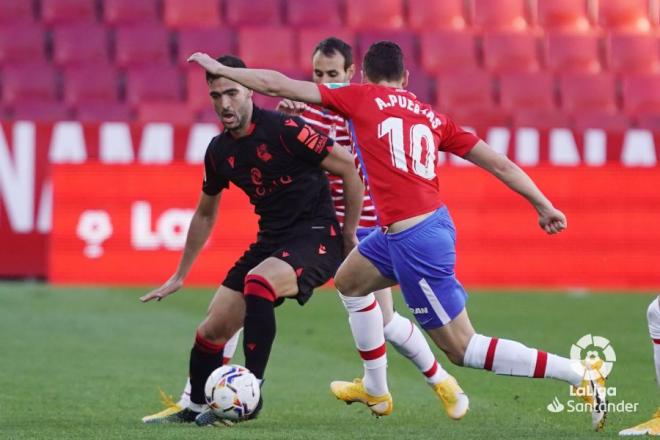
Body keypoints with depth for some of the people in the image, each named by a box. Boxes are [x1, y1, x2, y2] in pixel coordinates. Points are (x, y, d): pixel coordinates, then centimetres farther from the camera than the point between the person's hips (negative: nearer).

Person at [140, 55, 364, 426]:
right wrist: (180, 276, 24)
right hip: (272, 239, 7)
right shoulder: (219, 151, 4)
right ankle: (194, 409, 26)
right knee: (212, 330, 3)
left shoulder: (284, 130, -17)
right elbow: (205, 214, 20)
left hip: (316, 236, -7)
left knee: (258, 283, -35)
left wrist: (349, 234, -7)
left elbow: (350, 169, -13)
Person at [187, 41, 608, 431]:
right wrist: (544, 206, 14)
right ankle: (376, 389, 37)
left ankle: (582, 374, -8)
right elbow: (499, 163, 7)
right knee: (349, 281, 29)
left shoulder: (361, 97, -1)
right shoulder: (430, 115, 12)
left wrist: (220, 68, 15)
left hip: (414, 240, -8)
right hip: (433, 222, 8)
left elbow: (277, 85, 2)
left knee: (463, 348, -2)